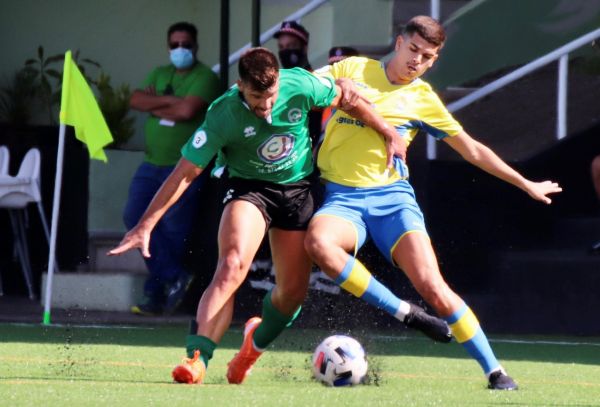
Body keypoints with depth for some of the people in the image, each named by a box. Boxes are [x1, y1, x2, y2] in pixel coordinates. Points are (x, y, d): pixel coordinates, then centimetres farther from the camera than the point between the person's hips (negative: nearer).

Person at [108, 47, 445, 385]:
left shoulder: (300, 85, -20)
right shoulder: (223, 115, -25)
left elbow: (346, 100, 1)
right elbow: (185, 173, -21)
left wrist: (389, 134, 7)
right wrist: (146, 226, -24)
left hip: (298, 189, 3)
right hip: (249, 189, -3)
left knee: (293, 291, 3)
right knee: (233, 264, -30)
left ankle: (256, 342, 36)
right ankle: (197, 359, -35)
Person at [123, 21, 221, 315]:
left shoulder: (204, 78, -5)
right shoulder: (160, 74, 17)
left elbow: (187, 111, -20)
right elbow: (136, 100, 3)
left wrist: (154, 107, -6)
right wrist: (168, 100, -10)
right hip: (152, 164, 7)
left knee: (173, 230, -5)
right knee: (135, 217, -5)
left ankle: (157, 293, 6)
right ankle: (175, 278, -1)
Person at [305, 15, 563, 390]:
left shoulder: (423, 99, 11)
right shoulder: (354, 69, 10)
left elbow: (471, 149, 18)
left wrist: (526, 184, 19)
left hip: (392, 194, 0)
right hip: (342, 196, 0)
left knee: (433, 287, -18)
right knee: (319, 241, -36)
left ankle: (495, 371, -6)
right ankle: (403, 313, -21)